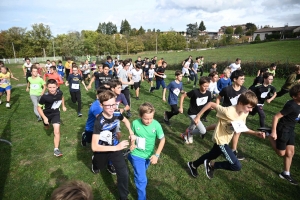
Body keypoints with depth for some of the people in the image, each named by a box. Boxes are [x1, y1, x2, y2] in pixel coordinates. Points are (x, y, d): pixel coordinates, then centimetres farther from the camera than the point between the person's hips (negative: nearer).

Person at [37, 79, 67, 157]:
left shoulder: (59, 92, -24)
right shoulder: (44, 97, -33)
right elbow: (39, 107, -19)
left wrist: (63, 106, 11)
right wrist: (44, 118, -25)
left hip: (56, 113, 0)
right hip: (46, 114, 0)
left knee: (57, 131, -12)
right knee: (47, 127, 28)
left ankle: (56, 149, -2)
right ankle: (47, 124, 68)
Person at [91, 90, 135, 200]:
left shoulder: (117, 114, -22)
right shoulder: (99, 122, -35)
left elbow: (126, 121, 5)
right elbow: (94, 147, -36)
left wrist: (131, 133, -8)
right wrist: (116, 147, -38)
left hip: (115, 147, 2)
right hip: (102, 150, -2)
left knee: (124, 173, -6)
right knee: (99, 167, 29)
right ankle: (94, 162, 66)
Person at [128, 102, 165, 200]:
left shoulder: (156, 124, -21)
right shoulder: (135, 123, -20)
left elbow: (162, 139, -11)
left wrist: (157, 154, -16)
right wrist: (132, 144, -14)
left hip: (149, 155, 2)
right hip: (137, 154, -2)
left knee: (140, 173, 29)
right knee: (141, 179, -3)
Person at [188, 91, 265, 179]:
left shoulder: (244, 113, -8)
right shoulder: (228, 112, -32)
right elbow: (211, 104, -25)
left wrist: (255, 133, -9)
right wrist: (198, 116, -22)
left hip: (226, 140, 9)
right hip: (220, 139, -9)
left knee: (212, 155, 28)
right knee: (237, 166, -11)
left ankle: (193, 165, 51)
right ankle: (211, 165, 8)